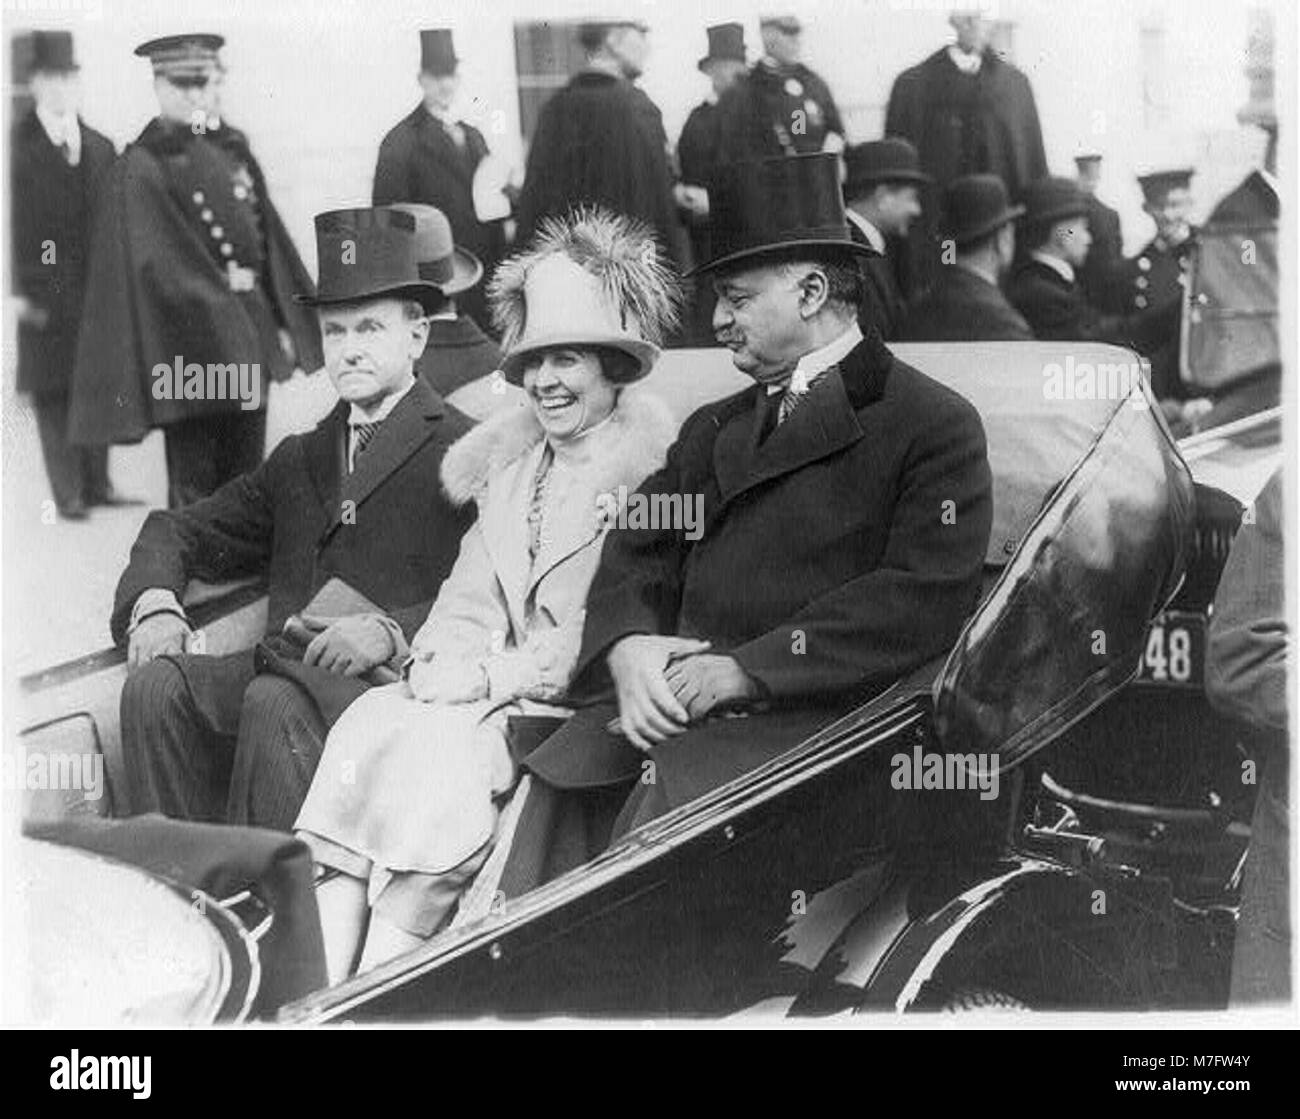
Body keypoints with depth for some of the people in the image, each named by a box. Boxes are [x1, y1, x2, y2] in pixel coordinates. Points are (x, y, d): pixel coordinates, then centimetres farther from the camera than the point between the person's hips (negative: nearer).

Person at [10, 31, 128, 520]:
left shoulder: (100, 146, 13)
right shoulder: (18, 145, -2)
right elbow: (17, 221, -7)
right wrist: (20, 288, -14)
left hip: (97, 291, 4)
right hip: (45, 292, -4)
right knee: (53, 393, 0)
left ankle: (98, 484, 17)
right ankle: (68, 494, 4)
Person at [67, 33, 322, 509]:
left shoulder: (233, 149, 11)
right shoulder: (142, 167, -8)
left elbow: (269, 239, 14)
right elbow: (158, 266, -13)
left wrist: (283, 323, 10)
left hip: (250, 337, 6)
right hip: (190, 339, -6)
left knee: (245, 473, 12)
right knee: (193, 477, 0)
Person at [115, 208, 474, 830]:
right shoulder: (300, 459, 26)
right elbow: (177, 531, 27)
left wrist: (390, 632, -23)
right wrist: (154, 604, 5)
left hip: (393, 679, -6)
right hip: (282, 665, 6)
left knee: (274, 703, -33)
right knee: (156, 685, -19)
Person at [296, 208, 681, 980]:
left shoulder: (652, 470, -5)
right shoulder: (509, 467, 20)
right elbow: (470, 599, 17)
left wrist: (490, 678, -15)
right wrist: (441, 665, -4)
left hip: (587, 710, -6)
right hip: (492, 700, 6)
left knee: (438, 745, -29)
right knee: (367, 724, -20)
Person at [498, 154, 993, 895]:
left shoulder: (935, 426, 3)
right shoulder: (713, 430, 26)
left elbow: (926, 603, -9)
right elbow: (636, 557, 18)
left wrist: (745, 668, -15)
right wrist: (627, 647, -7)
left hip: (808, 720, -5)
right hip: (664, 713, 6)